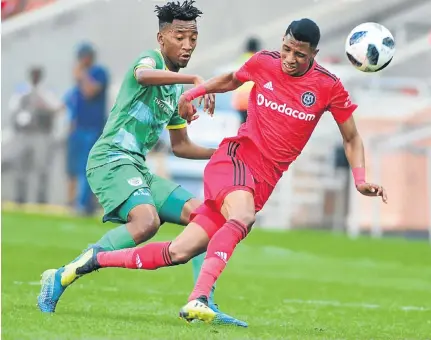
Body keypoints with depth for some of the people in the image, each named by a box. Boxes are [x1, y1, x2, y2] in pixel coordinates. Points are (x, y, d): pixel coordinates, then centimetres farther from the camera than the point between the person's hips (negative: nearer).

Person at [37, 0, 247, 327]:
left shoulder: (176, 90, 21)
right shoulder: (151, 58, -5)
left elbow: (181, 146, 30)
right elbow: (143, 74, -33)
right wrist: (195, 79, -41)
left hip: (138, 168, 9)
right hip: (111, 158, -9)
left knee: (204, 214, 0)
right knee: (147, 221, -32)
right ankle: (61, 278, -23)